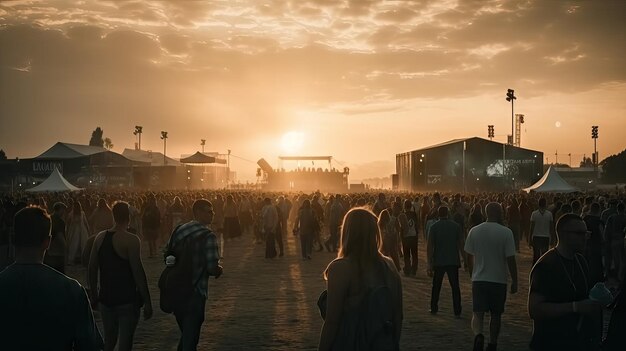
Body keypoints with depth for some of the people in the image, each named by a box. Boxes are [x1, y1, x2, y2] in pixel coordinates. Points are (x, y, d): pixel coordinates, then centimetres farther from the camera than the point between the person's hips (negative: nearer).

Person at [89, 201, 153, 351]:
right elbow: (138, 272, -16)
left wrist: (94, 294, 20)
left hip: (106, 299, 6)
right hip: (127, 300, -6)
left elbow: (92, 269, 9)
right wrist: (147, 302, -12)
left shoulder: (100, 237, 4)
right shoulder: (131, 240, -14)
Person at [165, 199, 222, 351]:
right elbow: (212, 268, -20)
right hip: (195, 292, -6)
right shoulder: (208, 236, -16)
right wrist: (219, 270, 1)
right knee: (191, 335, 8)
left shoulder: (179, 230, 4)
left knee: (185, 333, 24)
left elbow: (167, 257, 11)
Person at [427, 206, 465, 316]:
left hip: (439, 261, 0)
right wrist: (464, 259, 7)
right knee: (455, 287, 4)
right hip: (453, 261, 0)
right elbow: (461, 245, -1)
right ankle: (457, 311, 0)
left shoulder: (434, 227, -3)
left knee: (436, 286, 14)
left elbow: (430, 246, -7)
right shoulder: (456, 226, 0)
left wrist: (430, 264, -5)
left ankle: (434, 308, 20)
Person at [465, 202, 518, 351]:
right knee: (495, 315, 14)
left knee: (478, 314, 2)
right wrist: (514, 282, -1)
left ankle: (478, 335, -24)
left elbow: (469, 258, 7)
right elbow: (510, 260, -11)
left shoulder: (474, 231, 1)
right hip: (498, 280, -1)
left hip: (478, 279, 2)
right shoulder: (506, 232, -10)